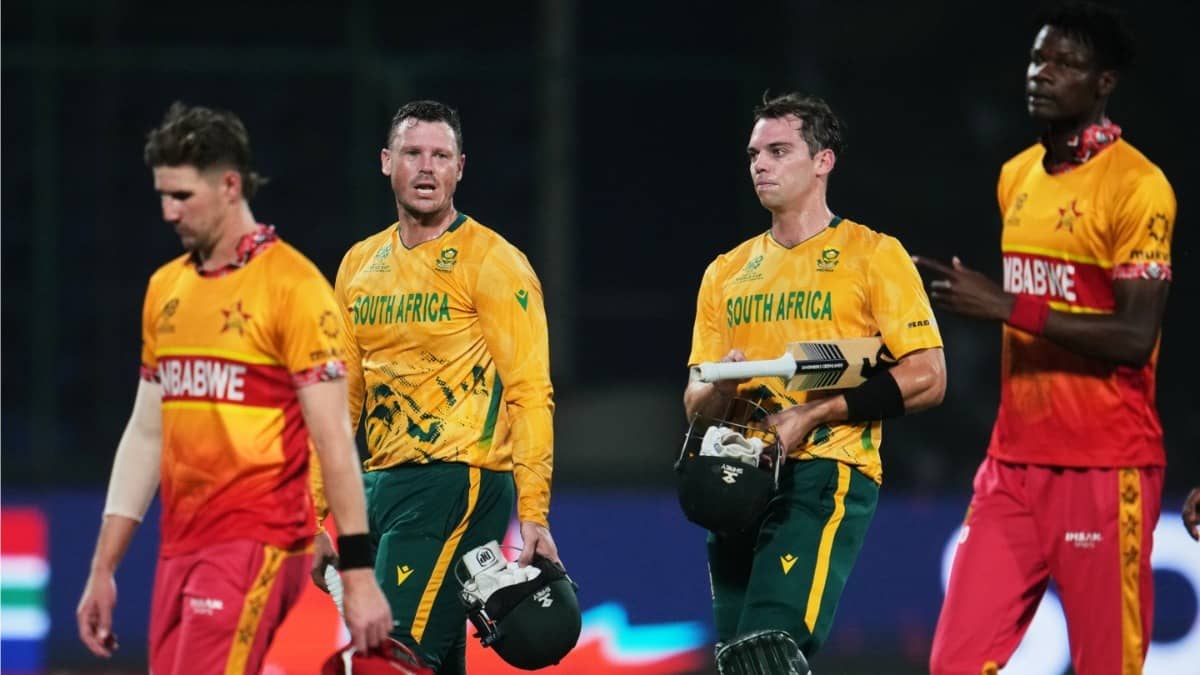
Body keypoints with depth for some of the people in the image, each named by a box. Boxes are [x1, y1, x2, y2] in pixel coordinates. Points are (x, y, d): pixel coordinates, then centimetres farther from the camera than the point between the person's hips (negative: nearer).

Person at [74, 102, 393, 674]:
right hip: (179, 550, 7)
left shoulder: (291, 285, -8)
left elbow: (333, 439, -11)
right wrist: (103, 568, 17)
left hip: (256, 546, -7)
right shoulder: (165, 289, 14)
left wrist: (358, 573, -15)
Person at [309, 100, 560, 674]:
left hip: (458, 482, -7)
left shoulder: (492, 263, -5)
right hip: (381, 486, 7)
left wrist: (534, 517, -17)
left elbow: (529, 393, -10)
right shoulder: (360, 265, 15)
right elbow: (343, 400, 20)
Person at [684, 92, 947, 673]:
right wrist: (719, 388, -6)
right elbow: (694, 404, 20)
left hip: (825, 477, -6)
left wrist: (814, 413, -13)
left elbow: (927, 378, -6)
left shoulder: (872, 256, 1)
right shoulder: (727, 273, 18)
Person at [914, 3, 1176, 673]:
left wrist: (1006, 306, -20)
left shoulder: (1137, 186, -11)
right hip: (1016, 461, 7)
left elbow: (1134, 338, -18)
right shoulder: (1017, 176, 14)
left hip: (1105, 467, -7)